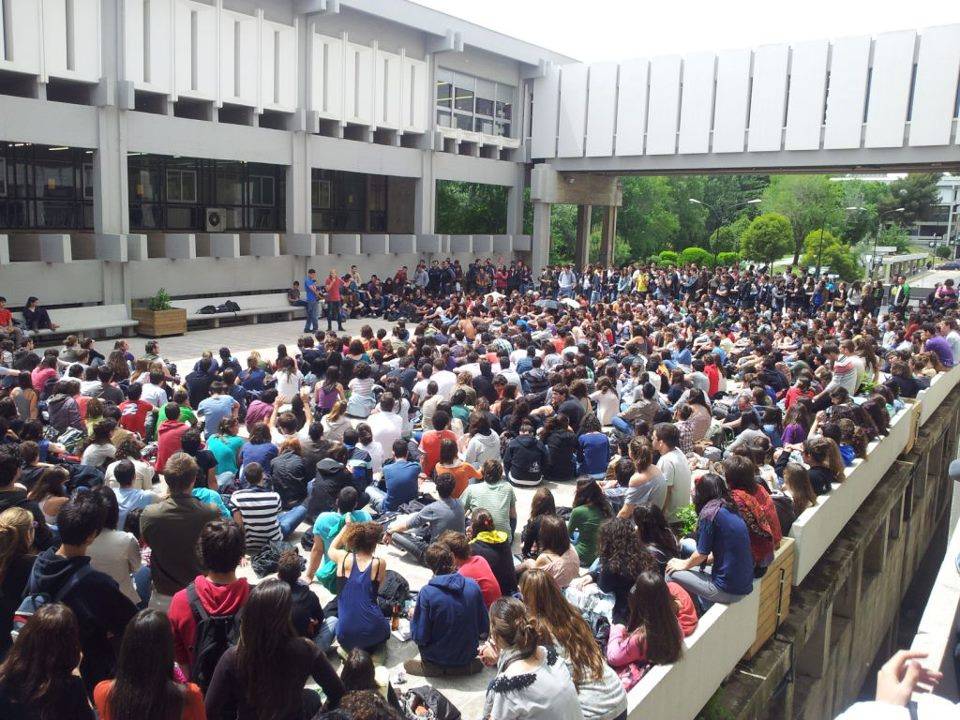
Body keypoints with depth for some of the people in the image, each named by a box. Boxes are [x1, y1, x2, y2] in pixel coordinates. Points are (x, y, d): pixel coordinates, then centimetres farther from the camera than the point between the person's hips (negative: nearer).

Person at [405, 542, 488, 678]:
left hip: (437, 660, -4)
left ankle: (433, 667, 7)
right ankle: (465, 664, 16)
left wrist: (413, 618, 2)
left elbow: (420, 638, -16)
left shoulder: (427, 593, -21)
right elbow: (484, 628, -1)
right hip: (468, 655, 4)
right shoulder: (473, 586, -11)